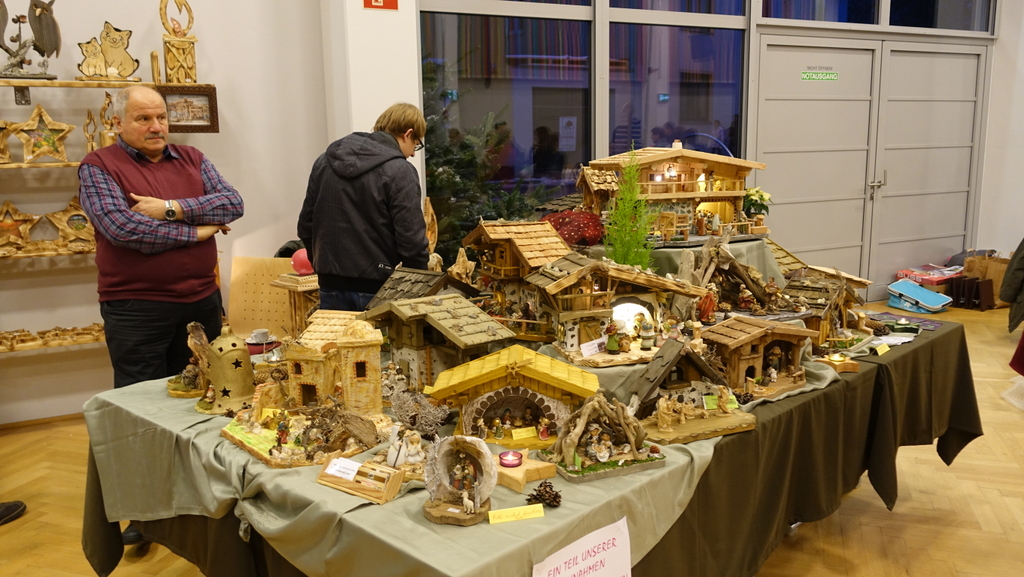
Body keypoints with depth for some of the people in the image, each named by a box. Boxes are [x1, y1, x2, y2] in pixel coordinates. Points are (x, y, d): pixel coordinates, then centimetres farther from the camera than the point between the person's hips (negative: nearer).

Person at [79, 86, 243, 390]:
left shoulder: (192, 159, 11)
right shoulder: (97, 167, -3)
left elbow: (233, 203, -3)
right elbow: (121, 228, -19)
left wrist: (171, 208, -15)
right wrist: (196, 232, -11)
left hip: (203, 300, 5)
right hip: (137, 308, -4)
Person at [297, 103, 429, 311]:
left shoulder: (325, 160, 9)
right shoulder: (399, 171, -11)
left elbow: (305, 226, 13)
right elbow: (411, 240, -14)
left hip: (331, 286, 6)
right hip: (374, 288, -6)